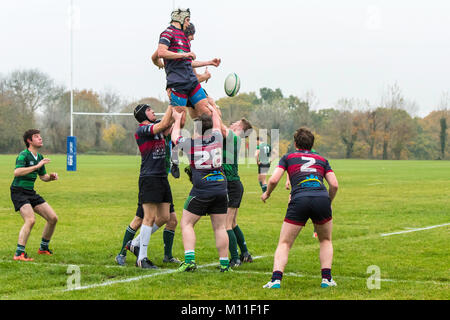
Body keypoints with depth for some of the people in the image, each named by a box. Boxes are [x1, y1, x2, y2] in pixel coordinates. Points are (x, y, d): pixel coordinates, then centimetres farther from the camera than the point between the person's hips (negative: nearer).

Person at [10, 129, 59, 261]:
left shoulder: (39, 157, 12)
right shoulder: (23, 155, -14)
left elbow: (43, 176, 24)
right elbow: (17, 172, -32)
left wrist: (51, 176, 1)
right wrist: (37, 166, -32)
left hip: (31, 193, 8)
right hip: (19, 192, -8)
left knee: (53, 218, 3)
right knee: (30, 220, -27)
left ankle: (43, 248, 21)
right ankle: (19, 254, -24)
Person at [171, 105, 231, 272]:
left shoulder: (190, 144, -5)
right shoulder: (217, 138, 2)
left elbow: (175, 136, 17)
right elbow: (217, 122, 25)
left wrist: (178, 119, 32)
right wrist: (213, 109, 43)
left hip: (201, 191, -3)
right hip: (221, 188, 3)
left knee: (187, 223, 7)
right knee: (220, 227, 7)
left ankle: (189, 259, -7)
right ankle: (224, 263, 7)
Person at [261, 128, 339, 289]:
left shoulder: (288, 157, 20)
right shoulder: (321, 159, 25)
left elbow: (274, 180, 8)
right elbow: (334, 185, 14)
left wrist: (267, 194, 27)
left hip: (299, 199, -2)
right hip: (321, 198, 2)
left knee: (284, 243, 9)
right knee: (325, 241, 24)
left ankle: (276, 279, -10)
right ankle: (326, 278, 11)